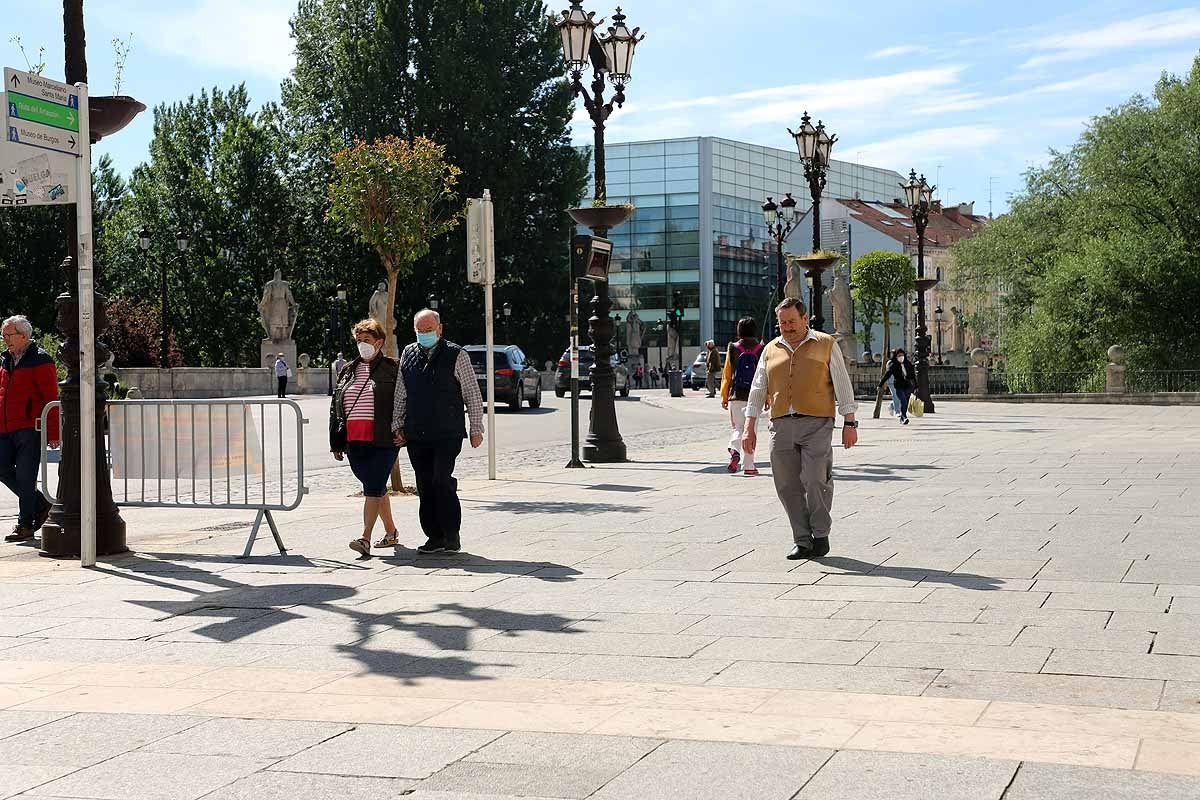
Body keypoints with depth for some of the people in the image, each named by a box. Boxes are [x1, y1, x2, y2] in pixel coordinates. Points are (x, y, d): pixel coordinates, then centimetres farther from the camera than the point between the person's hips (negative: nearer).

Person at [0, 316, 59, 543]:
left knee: (25, 477, -5)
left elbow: (51, 398, -10)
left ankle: (25, 525, 5)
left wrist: (53, 433, -14)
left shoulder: (40, 360, -8)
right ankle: (41, 505, 21)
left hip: (29, 429, -8)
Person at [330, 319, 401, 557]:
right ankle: (391, 533, 27)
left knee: (373, 488, -12)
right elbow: (335, 406, 17)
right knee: (376, 487, 14)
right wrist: (336, 442, 13)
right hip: (355, 441, 6)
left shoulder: (392, 369, 0)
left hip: (383, 440, -6)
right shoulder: (348, 371, 15)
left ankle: (365, 538, -16)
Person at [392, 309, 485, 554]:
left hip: (447, 435, -4)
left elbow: (472, 394, 2)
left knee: (442, 481, -15)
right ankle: (434, 537, 13)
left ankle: (452, 536, -5)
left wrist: (476, 428, 1)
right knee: (425, 487, 5)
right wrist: (397, 426, 14)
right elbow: (400, 394, 18)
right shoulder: (408, 355, 12)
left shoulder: (456, 355, 0)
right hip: (416, 436, 4)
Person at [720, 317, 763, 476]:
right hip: (754, 396, 0)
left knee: (736, 427, 12)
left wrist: (724, 397, 11)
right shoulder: (761, 350, -2)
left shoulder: (733, 348, -1)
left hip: (735, 395, 0)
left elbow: (727, 375, 3)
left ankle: (734, 450, -17)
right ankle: (748, 466, 8)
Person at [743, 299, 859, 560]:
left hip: (816, 423, -4)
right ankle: (802, 541, 8)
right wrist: (749, 428, 10)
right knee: (787, 486, 0)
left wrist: (850, 423, 0)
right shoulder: (771, 350, 15)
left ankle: (821, 535, 5)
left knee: (815, 481, -12)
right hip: (781, 425, 4)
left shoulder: (826, 345, 7)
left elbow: (843, 385, 6)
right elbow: (758, 389, 17)